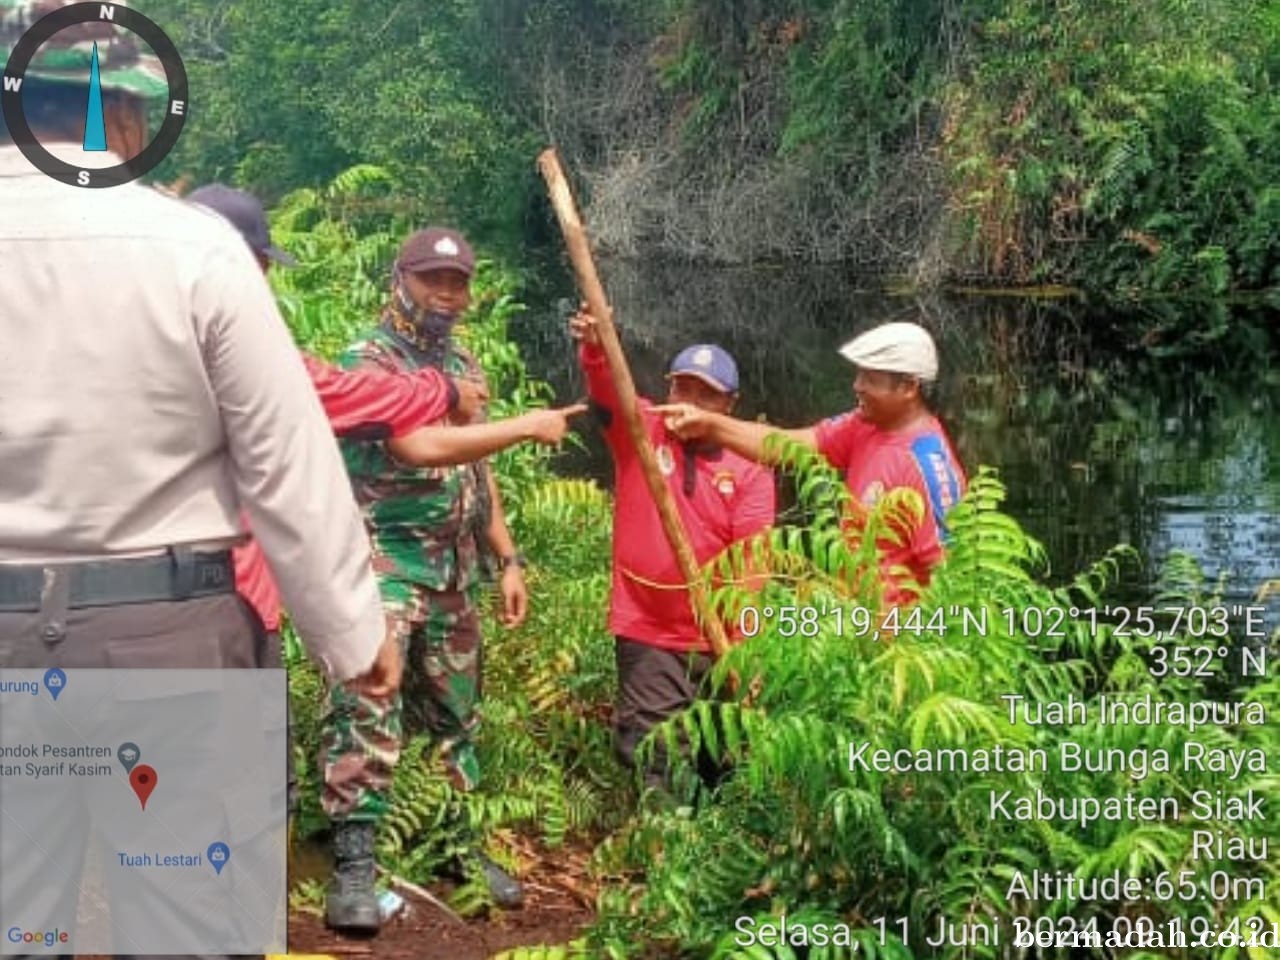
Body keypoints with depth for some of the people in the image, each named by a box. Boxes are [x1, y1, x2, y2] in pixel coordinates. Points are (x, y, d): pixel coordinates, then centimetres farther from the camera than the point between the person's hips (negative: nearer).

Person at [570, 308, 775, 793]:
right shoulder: (641, 431, 1)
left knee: (725, 763, 11)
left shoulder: (750, 468, -2)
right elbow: (607, 391, -19)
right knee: (652, 763, -2)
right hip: (648, 635, -1)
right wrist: (595, 349, -41)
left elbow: (751, 563, -9)